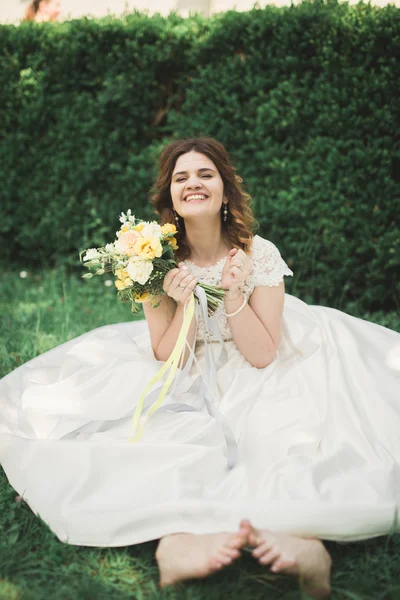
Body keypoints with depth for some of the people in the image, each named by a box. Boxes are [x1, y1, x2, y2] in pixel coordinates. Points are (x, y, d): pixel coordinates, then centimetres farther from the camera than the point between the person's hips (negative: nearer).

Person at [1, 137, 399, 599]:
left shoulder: (259, 254, -7)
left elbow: (262, 356, -10)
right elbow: (165, 361, -4)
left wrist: (233, 293, -22)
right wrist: (182, 305, -21)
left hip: (254, 387, 0)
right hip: (188, 392, 1)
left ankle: (298, 532, -47)